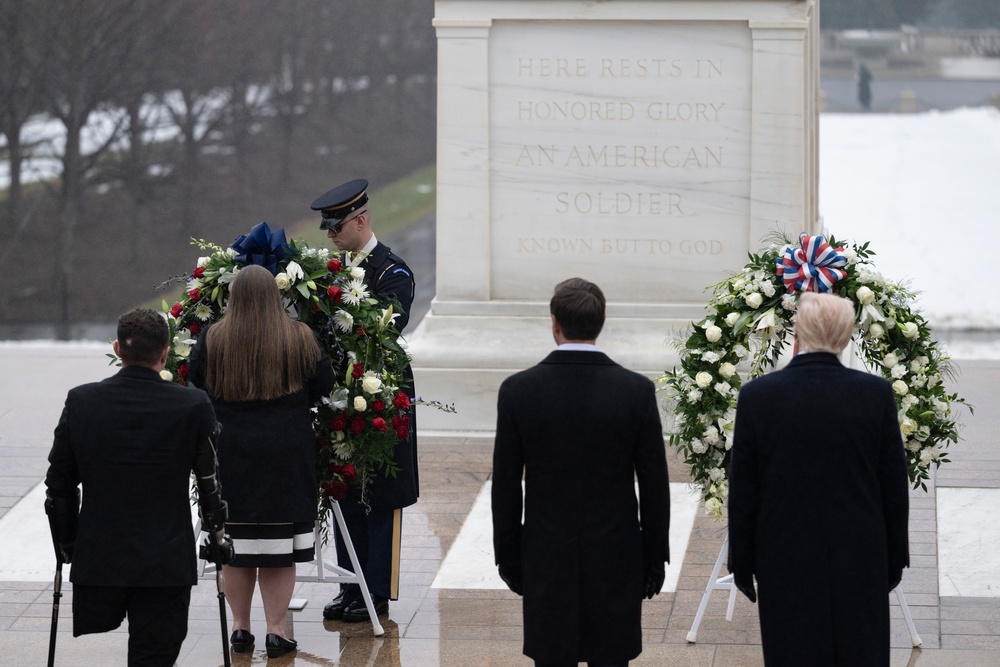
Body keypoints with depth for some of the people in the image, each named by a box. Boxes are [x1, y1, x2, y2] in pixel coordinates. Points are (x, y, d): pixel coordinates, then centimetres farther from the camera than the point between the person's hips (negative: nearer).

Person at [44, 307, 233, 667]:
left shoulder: (81, 402, -3)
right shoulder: (193, 406, -8)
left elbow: (59, 485, 4)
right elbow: (211, 480, 1)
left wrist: (67, 544, 17)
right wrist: (217, 538, 17)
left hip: (96, 560, 1)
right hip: (167, 563, -1)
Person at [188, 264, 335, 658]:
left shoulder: (212, 340, -5)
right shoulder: (300, 338, -7)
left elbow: (193, 386, 6)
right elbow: (323, 386, 2)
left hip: (229, 456, 1)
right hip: (286, 458, -1)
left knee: (236, 545, 11)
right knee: (279, 548, 3)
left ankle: (240, 627, 18)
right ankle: (275, 632, 3)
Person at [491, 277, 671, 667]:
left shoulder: (518, 391, -8)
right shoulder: (637, 391, -9)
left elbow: (505, 487, -2)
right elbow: (654, 486, -3)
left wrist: (508, 557, 8)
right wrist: (655, 557, 7)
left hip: (547, 562, 0)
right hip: (616, 560, 0)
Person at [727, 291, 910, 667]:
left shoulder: (757, 397, -11)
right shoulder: (876, 394, -8)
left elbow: (742, 494, -4)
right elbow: (894, 488, 0)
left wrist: (742, 564, 6)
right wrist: (895, 558, 11)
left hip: (786, 564, -1)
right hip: (861, 563, 1)